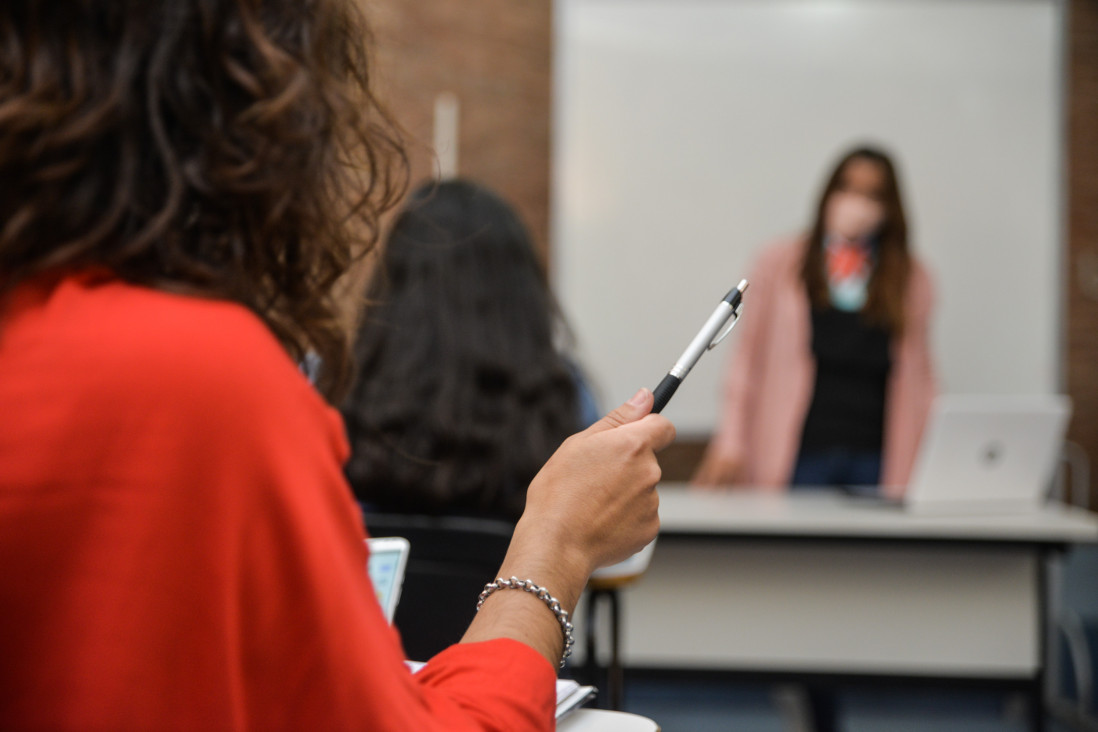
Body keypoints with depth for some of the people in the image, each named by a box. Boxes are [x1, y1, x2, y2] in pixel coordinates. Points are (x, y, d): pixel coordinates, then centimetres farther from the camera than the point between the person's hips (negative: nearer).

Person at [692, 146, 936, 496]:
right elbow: (747, 359, 9)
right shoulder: (780, 264, 7)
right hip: (796, 459, -1)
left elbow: (918, 377, 12)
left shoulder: (911, 280, 10)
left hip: (875, 461, 1)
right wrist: (731, 443, 3)